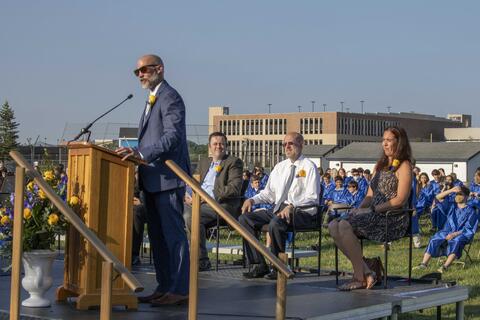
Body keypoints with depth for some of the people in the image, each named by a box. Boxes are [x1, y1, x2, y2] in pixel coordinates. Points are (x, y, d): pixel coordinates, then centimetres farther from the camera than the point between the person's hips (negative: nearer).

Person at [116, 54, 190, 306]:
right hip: (153, 179, 10)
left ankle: (180, 290, -3)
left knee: (173, 233, -7)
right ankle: (164, 287, 19)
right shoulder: (153, 100, 21)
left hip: (168, 177, -10)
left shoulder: (170, 98, -11)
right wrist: (135, 153, 12)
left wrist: (141, 153, -30)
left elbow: (173, 136, -22)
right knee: (157, 235, 12)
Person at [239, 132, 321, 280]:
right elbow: (269, 193, 20)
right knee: (245, 218, -10)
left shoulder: (309, 167, -2)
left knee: (276, 223, -37)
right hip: (278, 209, 7)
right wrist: (252, 200, -1)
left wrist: (291, 206, -27)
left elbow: (312, 197, -12)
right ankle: (260, 265, -12)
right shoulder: (280, 167, 19)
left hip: (302, 212, -7)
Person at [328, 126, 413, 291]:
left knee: (345, 226, -27)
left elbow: (400, 200, -13)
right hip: (375, 216, 8)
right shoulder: (380, 165, 23)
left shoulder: (404, 166, -3)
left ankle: (361, 277, -18)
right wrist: (359, 209, 0)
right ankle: (365, 272, -15)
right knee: (333, 225, -14)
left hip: (393, 219, -8)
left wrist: (373, 209, -15)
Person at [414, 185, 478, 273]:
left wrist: (455, 234, -20)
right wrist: (451, 190, -8)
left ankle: (446, 266, -50)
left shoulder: (470, 211, 2)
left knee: (455, 242, -39)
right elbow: (438, 197, 7)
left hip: (462, 234, -4)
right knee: (434, 240, -23)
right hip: (447, 232, 4)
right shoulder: (452, 207, 17)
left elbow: (468, 228, -7)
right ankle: (424, 264, -31)